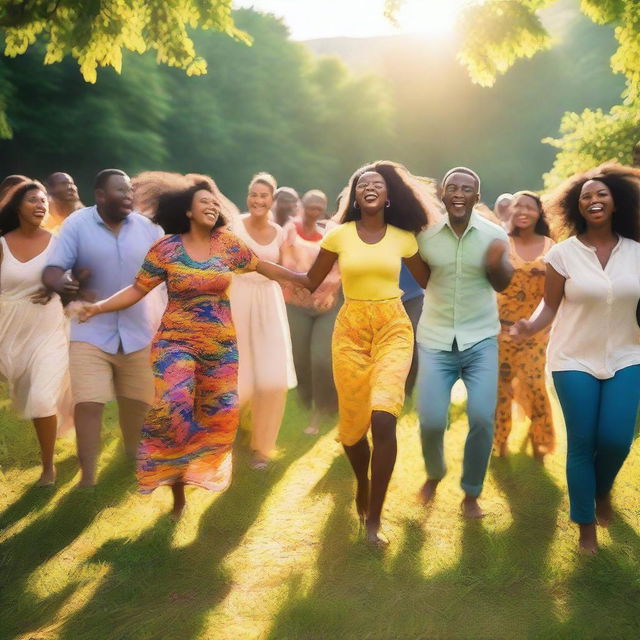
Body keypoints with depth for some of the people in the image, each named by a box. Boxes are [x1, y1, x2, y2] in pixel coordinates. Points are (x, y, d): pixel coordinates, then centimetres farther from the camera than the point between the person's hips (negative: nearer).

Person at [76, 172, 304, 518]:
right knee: (173, 407, -18)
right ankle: (176, 485, 0)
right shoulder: (166, 248, -6)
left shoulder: (227, 243, 0)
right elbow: (138, 289, -4)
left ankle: (205, 472, 30)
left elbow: (261, 266, 11)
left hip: (221, 345, 3)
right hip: (176, 341, -3)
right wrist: (98, 306, -16)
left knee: (218, 414, 7)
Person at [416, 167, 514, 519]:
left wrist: (497, 264, -18)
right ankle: (434, 474, 28)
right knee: (430, 421, -5)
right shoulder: (425, 233, -5)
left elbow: (502, 285, 3)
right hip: (435, 339, 0)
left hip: (481, 339, 0)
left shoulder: (494, 234, -6)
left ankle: (471, 494, 14)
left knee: (482, 419, -8)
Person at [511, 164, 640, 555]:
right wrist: (530, 327, -21)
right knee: (581, 443, 2)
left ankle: (603, 490, 30)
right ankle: (586, 526, 20)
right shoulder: (563, 253, -6)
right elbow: (550, 306, -4)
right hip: (575, 361, -1)